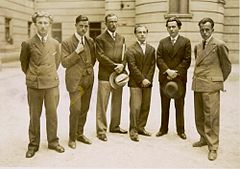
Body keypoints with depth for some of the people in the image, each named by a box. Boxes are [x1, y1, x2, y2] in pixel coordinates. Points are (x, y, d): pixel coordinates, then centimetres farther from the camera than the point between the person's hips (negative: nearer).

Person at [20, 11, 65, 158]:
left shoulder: (55, 44, 3)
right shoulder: (28, 44, -3)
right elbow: (24, 62, 12)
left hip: (52, 84, 1)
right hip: (33, 85, -1)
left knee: (52, 114, 8)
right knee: (34, 115, 8)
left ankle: (53, 142, 23)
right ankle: (33, 144, 21)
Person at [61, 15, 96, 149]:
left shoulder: (90, 41, 10)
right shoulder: (67, 43, -5)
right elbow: (65, 63, -11)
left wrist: (90, 68, 12)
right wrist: (77, 51, -18)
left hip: (88, 80, 5)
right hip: (75, 81, -5)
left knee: (84, 109, 11)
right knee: (75, 109, -8)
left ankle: (80, 134, 26)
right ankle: (72, 138, 9)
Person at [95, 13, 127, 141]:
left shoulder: (121, 39, 15)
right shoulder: (100, 39, -2)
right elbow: (101, 56, -11)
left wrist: (122, 65, -10)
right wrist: (115, 65, -16)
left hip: (119, 74, 6)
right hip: (105, 76, -5)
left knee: (117, 103, 13)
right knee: (102, 105, -2)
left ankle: (115, 126, 27)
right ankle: (101, 131, 5)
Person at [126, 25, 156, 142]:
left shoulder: (151, 49, 13)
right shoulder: (131, 49, -1)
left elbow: (152, 66, 7)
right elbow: (133, 67, -8)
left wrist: (148, 79, -5)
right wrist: (142, 79, -13)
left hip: (147, 83, 5)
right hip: (135, 82, -4)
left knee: (146, 107, 7)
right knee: (135, 107, -7)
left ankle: (141, 127, 20)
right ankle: (133, 130, 2)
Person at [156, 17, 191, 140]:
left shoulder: (186, 42, 3)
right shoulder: (162, 42, 11)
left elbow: (187, 60, -4)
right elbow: (159, 59, 2)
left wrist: (176, 72, -13)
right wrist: (167, 71, -12)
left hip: (179, 78, -2)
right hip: (164, 78, 2)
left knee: (179, 106, 5)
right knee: (164, 105, 9)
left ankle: (180, 130, 16)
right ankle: (163, 128, 20)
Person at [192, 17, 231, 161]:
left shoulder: (219, 45, -6)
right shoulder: (198, 47, 15)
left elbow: (227, 66, 2)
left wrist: (219, 82, 11)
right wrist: (197, 79, 16)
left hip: (211, 86, -7)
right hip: (197, 85, 7)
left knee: (211, 117, -5)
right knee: (199, 116, 13)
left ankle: (213, 147, 5)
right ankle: (204, 138, 30)